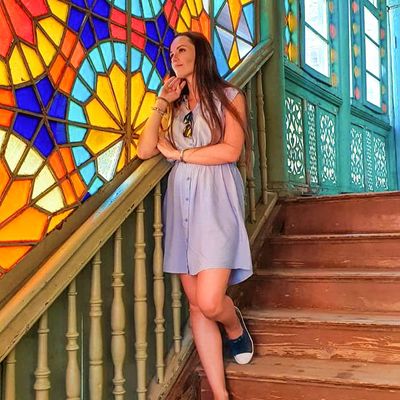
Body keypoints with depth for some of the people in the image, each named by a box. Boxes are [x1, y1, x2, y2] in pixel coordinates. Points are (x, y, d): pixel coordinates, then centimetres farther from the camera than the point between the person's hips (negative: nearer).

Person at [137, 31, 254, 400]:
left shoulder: (228, 96, 6)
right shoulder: (174, 106, 20)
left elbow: (230, 150, -8)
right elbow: (145, 150, 6)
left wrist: (178, 153, -1)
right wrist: (161, 103, 5)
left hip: (215, 202, -5)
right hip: (181, 203, 5)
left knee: (209, 302, -16)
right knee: (196, 304, 2)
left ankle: (236, 328, 21)